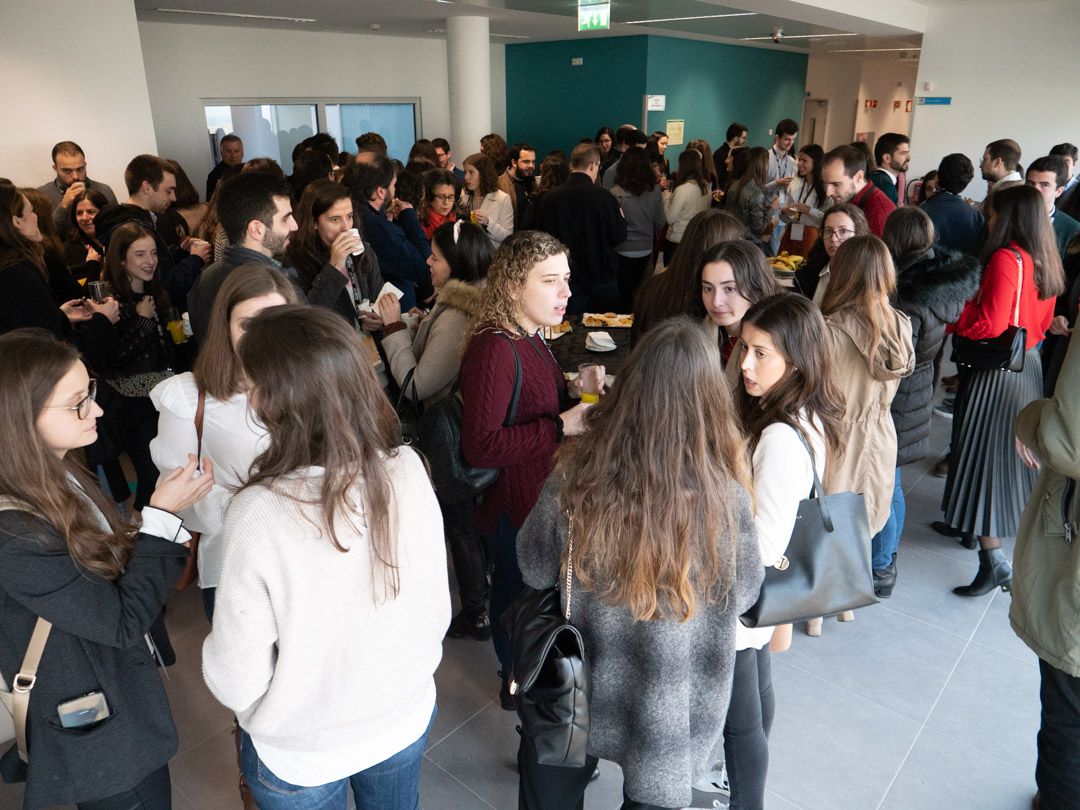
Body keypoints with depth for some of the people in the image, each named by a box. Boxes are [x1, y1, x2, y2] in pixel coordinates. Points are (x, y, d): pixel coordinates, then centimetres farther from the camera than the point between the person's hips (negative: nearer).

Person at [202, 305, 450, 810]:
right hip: (407, 720, 3)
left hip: (300, 757, -2)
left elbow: (238, 683, -20)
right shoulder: (407, 470, -20)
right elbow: (438, 609, -7)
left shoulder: (259, 513, -31)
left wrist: (213, 655, 2)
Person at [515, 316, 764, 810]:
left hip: (577, 692, 1)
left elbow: (535, 571, -9)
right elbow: (743, 595, -8)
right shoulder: (725, 497, -26)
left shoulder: (575, 476, -25)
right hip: (672, 707, 0)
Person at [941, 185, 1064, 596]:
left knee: (982, 457, -2)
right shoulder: (1045, 261, 7)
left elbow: (989, 327, -23)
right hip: (1028, 366, 9)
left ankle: (994, 562, 3)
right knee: (1011, 451, 20)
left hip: (994, 373, -9)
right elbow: (1042, 323, 15)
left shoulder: (1005, 259, -19)